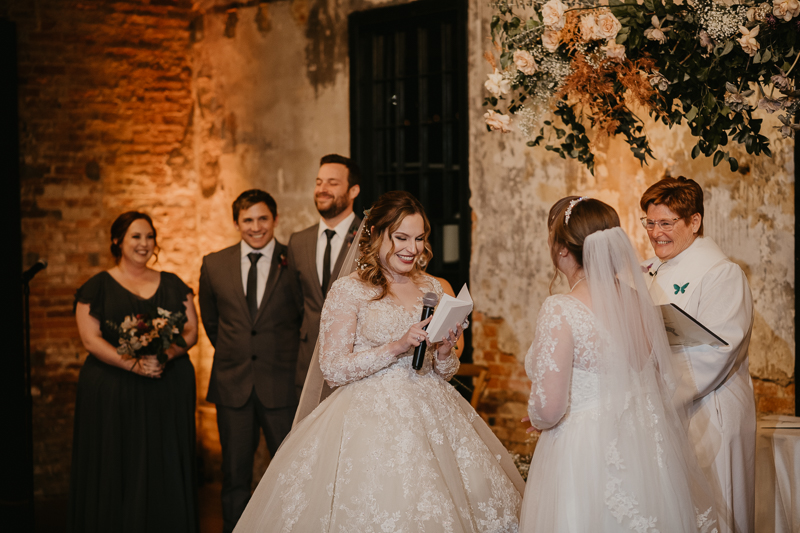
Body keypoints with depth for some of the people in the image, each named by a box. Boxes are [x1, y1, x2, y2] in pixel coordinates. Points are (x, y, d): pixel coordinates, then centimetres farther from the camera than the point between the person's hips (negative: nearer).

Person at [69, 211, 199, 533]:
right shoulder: (98, 287, 3)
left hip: (169, 391, 3)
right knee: (117, 471, -2)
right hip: (113, 392, -3)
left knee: (167, 468, 2)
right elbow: (90, 338, -7)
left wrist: (167, 354, -15)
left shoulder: (172, 285, 13)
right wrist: (133, 364, -19)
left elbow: (191, 331, 7)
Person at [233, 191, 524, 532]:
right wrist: (398, 346, -17)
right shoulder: (349, 290, -5)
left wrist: (445, 350, -7)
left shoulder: (432, 289, 10)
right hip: (370, 423, -5)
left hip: (430, 414, 5)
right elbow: (333, 368, -11)